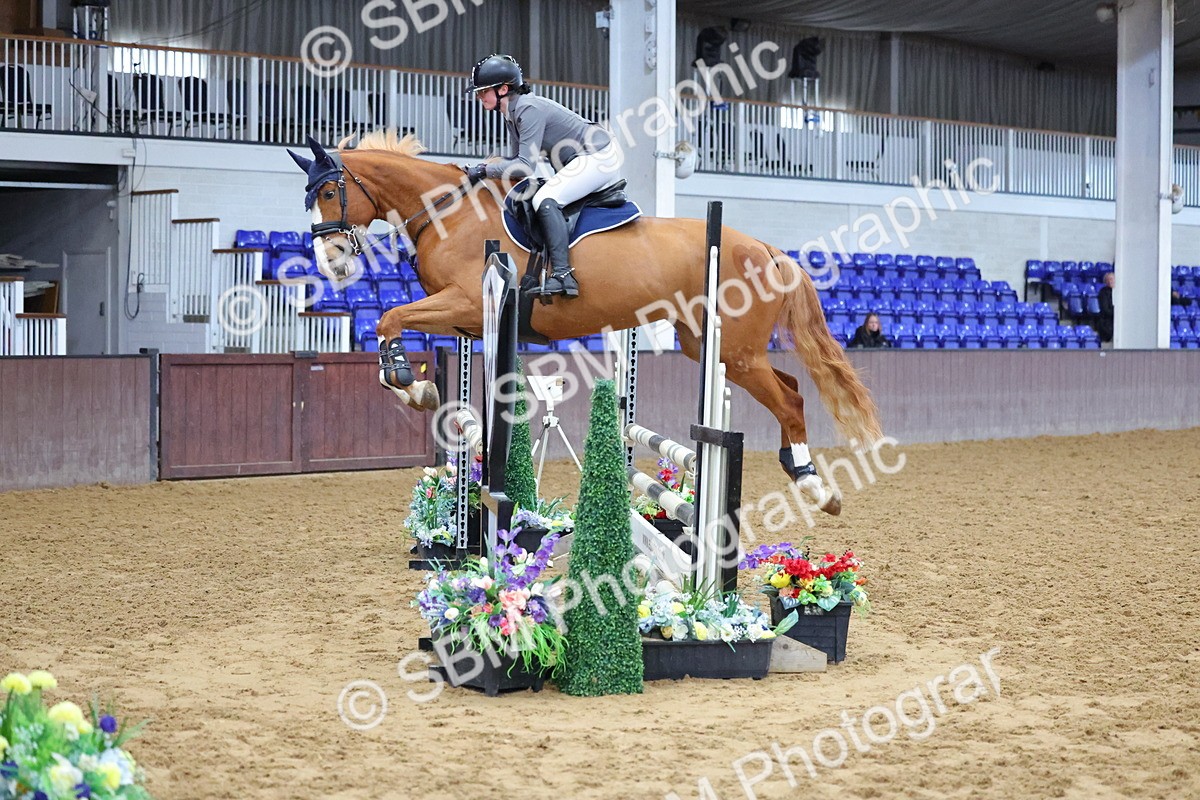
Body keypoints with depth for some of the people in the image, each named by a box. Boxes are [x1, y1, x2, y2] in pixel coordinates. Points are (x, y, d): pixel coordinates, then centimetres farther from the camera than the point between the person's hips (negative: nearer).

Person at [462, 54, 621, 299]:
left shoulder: (529, 109, -22)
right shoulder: (511, 113, 7)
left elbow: (525, 166, -26)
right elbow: (514, 158, 14)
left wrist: (484, 170, -21)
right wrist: (484, 167, -1)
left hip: (598, 156, -11)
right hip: (581, 159, 11)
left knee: (545, 200, -25)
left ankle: (563, 275, -31)